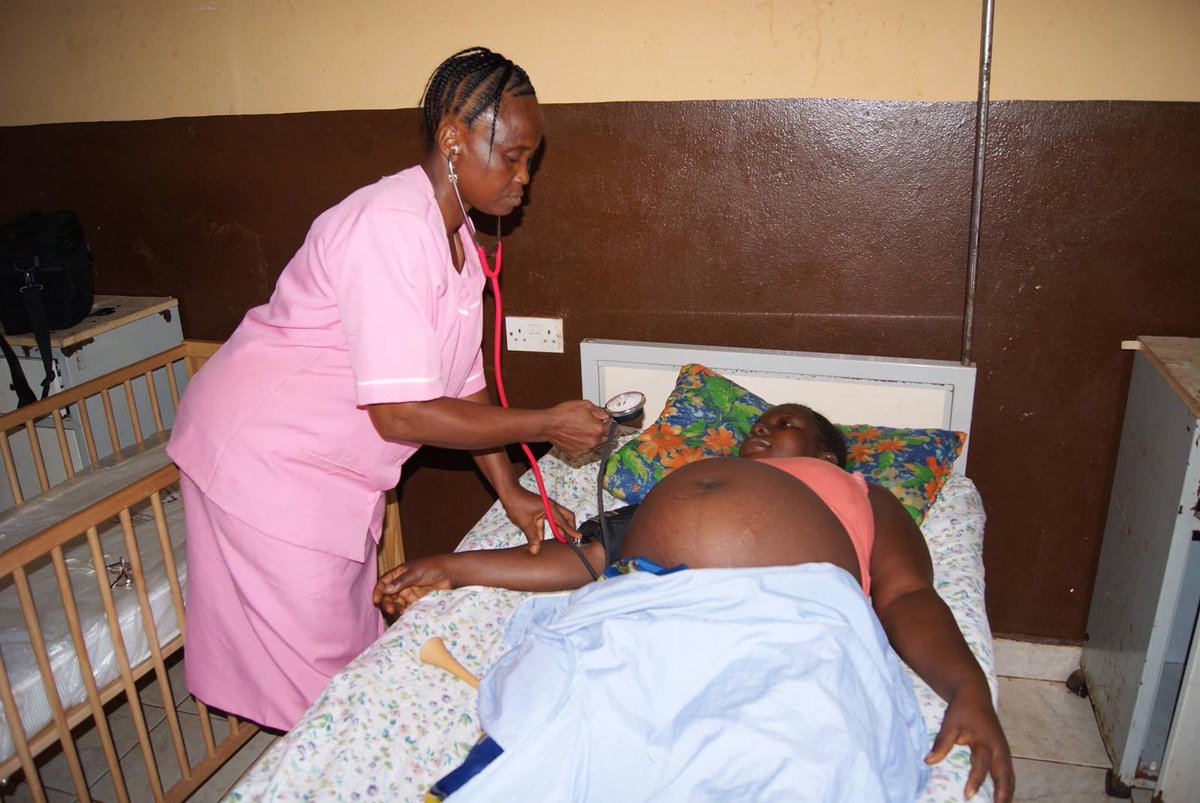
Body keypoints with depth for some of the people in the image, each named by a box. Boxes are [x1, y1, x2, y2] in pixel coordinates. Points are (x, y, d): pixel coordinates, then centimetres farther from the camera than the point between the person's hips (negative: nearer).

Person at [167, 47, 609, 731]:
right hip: (265, 458, -9)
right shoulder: (391, 228, -28)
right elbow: (401, 414, -32)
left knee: (353, 631, 20)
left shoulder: (456, 237, 2)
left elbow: (462, 383, 5)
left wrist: (511, 492, -1)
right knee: (314, 659, 5)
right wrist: (546, 425, -23)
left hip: (337, 465, 9)